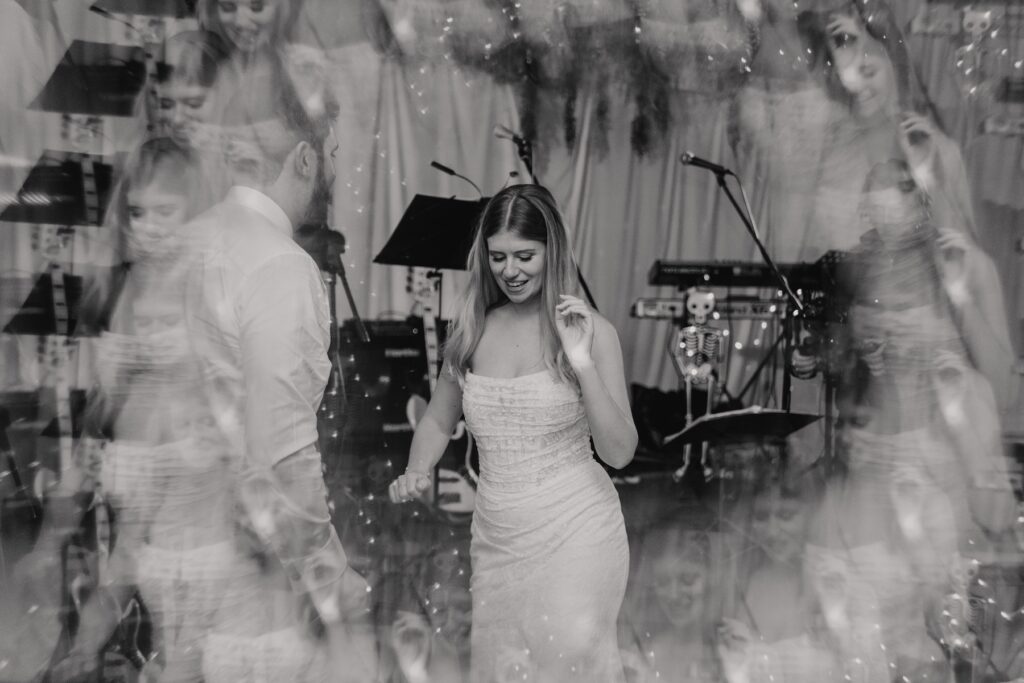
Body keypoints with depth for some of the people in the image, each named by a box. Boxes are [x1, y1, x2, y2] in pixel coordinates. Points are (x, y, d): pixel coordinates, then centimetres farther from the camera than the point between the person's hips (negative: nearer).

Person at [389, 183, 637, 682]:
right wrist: (417, 473, -3)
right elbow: (437, 420, 17)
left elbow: (619, 453, -10)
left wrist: (583, 364, -21)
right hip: (496, 539, 4)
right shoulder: (471, 331, 2)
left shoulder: (590, 330, -7)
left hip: (575, 533, -3)